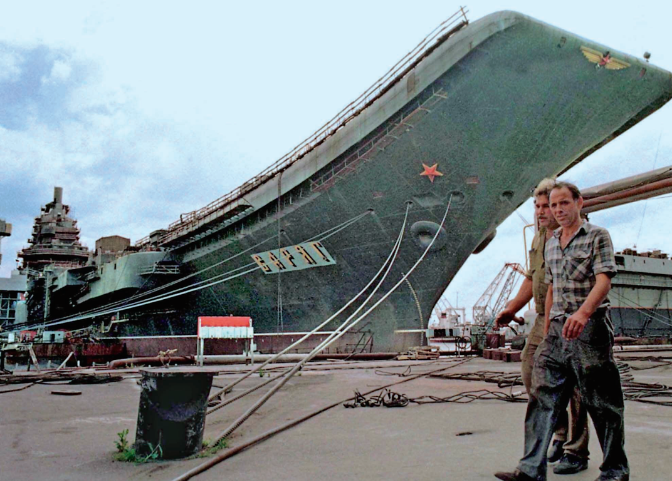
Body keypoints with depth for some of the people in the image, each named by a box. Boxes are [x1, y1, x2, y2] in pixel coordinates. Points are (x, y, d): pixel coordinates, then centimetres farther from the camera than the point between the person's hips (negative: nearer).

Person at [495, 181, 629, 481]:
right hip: (557, 330, 6)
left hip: (589, 328, -6)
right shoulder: (550, 244, 17)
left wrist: (583, 312, -32)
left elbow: (604, 280, -15)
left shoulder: (597, 236, -2)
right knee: (542, 396, -1)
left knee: (603, 403, 4)